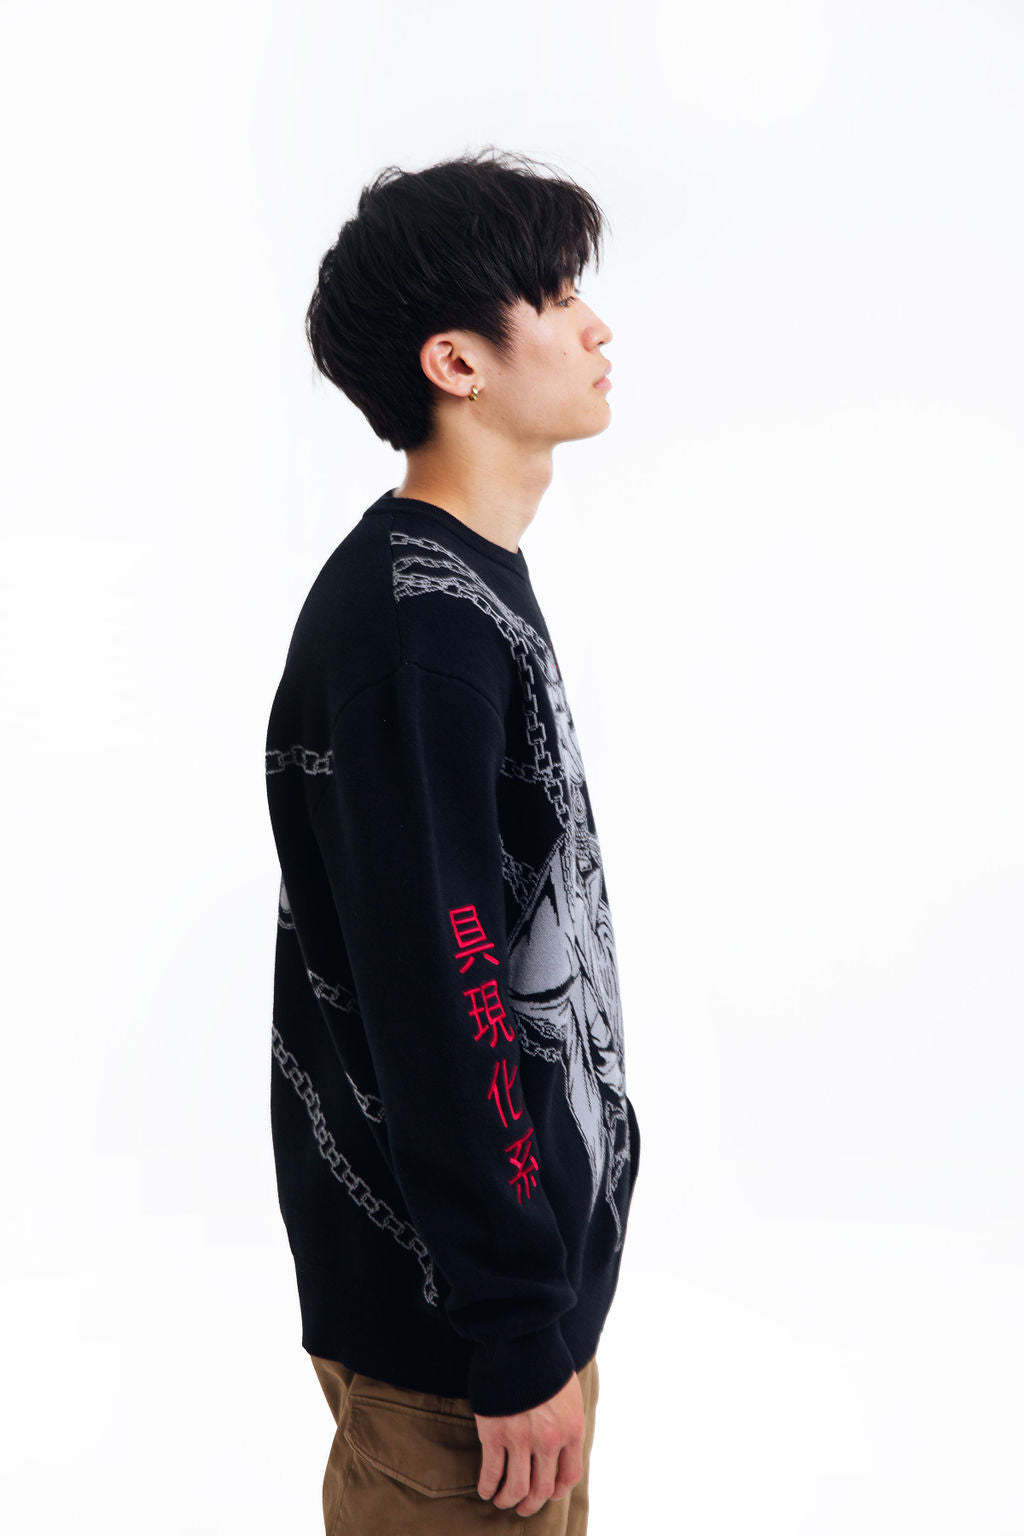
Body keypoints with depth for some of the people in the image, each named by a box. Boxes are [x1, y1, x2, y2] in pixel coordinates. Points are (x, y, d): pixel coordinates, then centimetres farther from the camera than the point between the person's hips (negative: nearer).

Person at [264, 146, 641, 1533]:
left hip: (530, 1240, 9)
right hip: (451, 1308, -9)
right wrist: (518, 1341, -20)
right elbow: (434, 1001, -26)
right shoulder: (412, 635, -24)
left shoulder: (467, 587, 8)